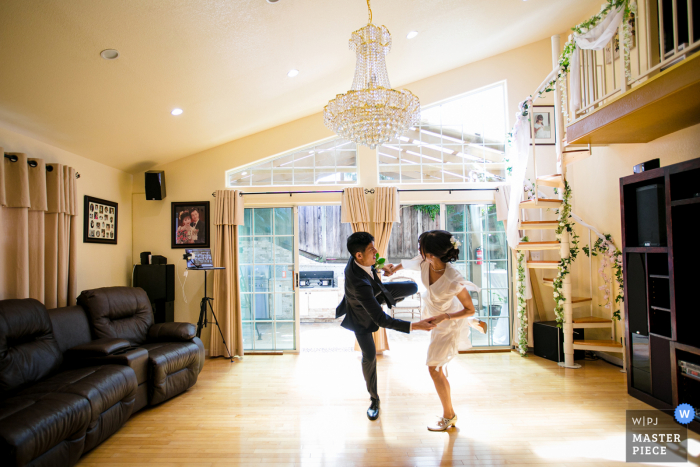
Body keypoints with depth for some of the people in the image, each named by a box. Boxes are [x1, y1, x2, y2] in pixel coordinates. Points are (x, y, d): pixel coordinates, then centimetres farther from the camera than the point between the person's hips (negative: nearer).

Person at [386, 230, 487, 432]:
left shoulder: (453, 280, -44)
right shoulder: (424, 262, -29)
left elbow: (470, 310, -30)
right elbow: (410, 263, -3)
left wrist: (444, 317, -38)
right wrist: (395, 268, -1)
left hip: (448, 320, -7)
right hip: (431, 311, 7)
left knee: (434, 369, 0)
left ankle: (449, 416, 22)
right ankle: (476, 325, 72)